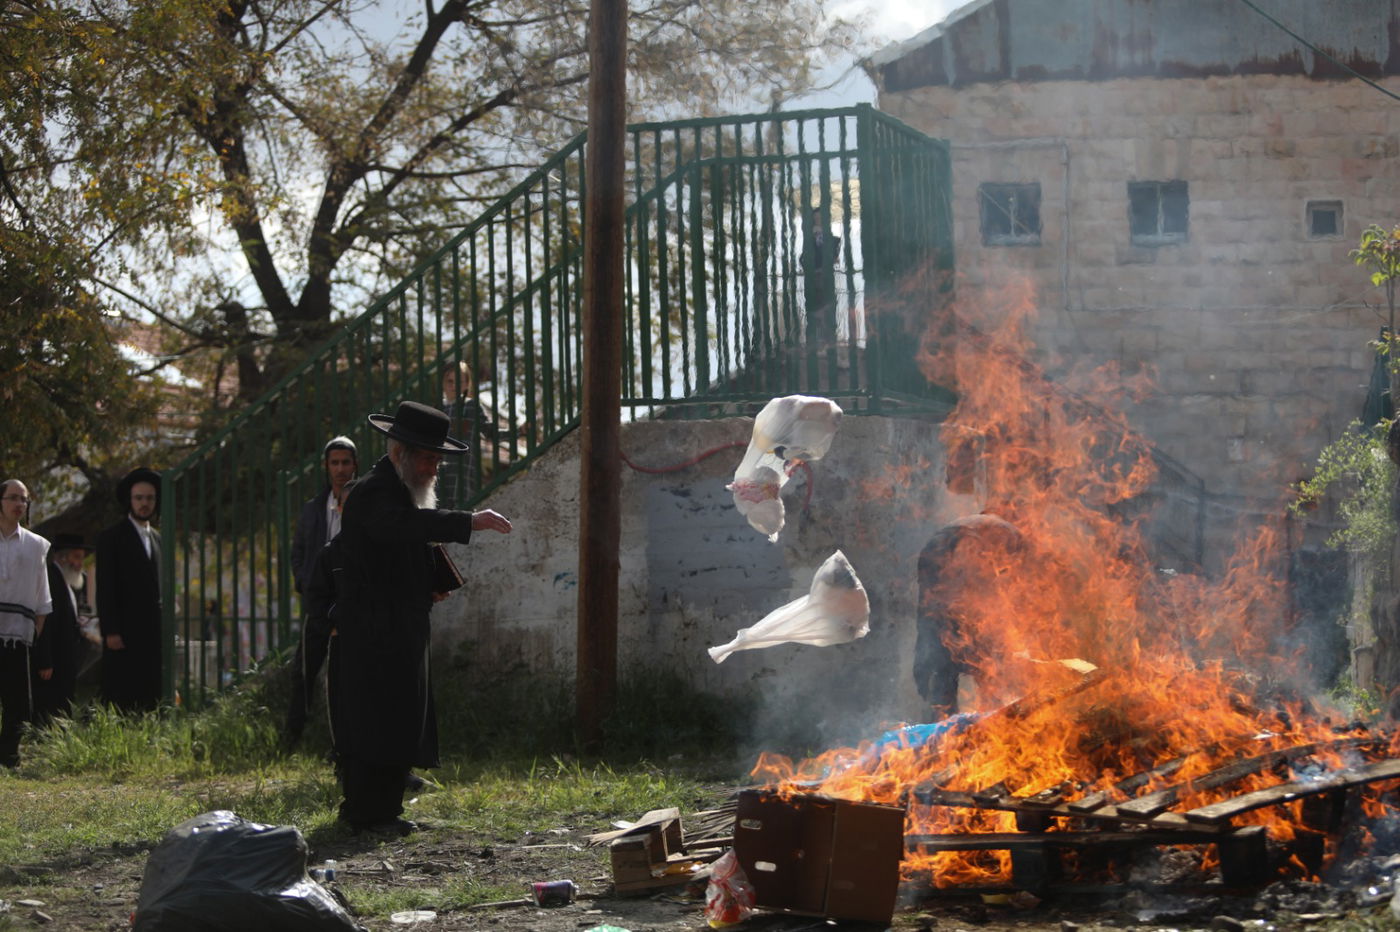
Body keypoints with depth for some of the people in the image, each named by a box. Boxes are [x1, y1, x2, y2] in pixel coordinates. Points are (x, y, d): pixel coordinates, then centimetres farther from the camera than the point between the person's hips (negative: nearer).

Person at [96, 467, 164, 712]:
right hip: (124, 636, -6)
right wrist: (110, 632, -13)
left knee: (150, 703, 0)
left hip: (154, 636, 6)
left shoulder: (157, 539, 19)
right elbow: (105, 589, -6)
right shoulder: (111, 537, 0)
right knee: (120, 702, -9)